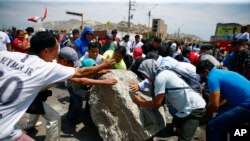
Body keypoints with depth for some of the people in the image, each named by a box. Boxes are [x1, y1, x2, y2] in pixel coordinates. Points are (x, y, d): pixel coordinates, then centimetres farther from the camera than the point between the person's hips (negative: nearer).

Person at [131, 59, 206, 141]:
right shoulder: (164, 73, 10)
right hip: (189, 106, 11)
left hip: (195, 108, -11)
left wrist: (140, 102, -1)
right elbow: (163, 100, 13)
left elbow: (156, 104, -16)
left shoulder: (160, 77, -19)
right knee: (177, 123, 32)